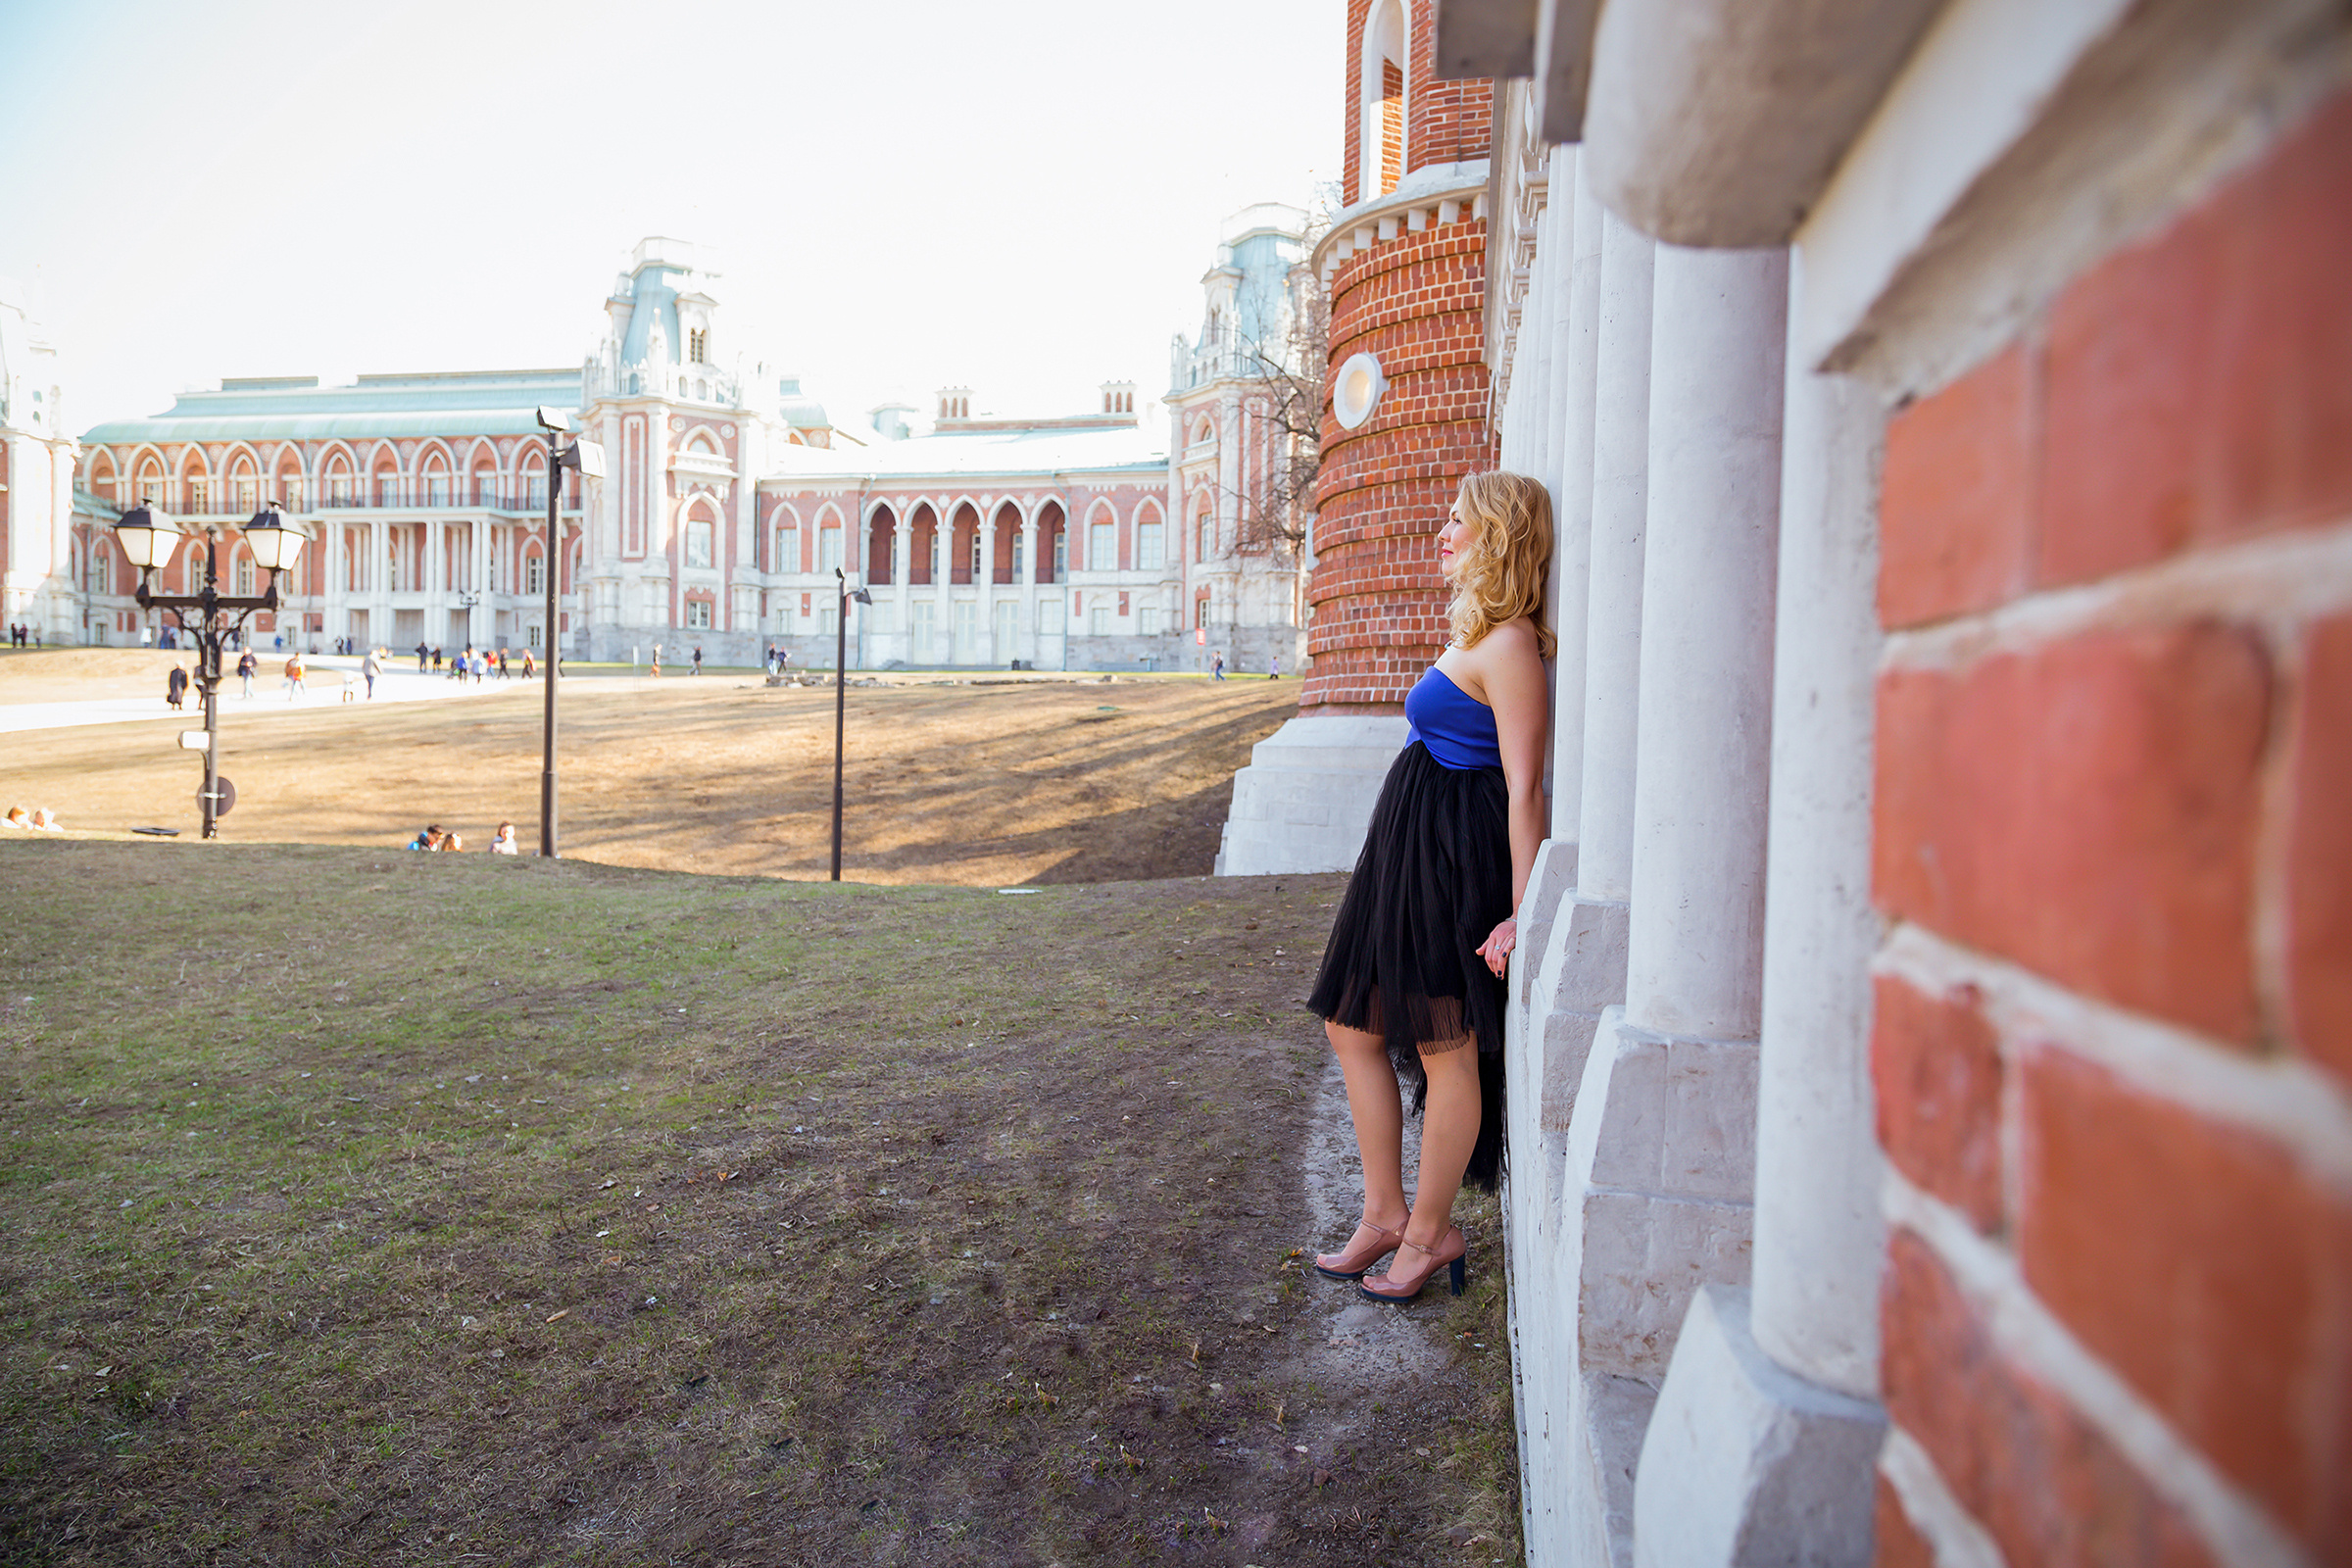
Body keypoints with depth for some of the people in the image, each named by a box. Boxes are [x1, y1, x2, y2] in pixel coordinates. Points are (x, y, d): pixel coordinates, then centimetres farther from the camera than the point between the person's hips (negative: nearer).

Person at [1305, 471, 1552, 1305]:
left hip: (1456, 854, -11)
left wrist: (1522, 912, -22)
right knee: (1352, 1023, 14)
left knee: (1445, 1049, 4)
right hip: (1409, 847, 11)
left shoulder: (1508, 643, -16)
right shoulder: (1472, 630, 15)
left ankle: (1430, 1230, 21)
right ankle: (1384, 1213, 25)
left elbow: (1525, 786, -20)